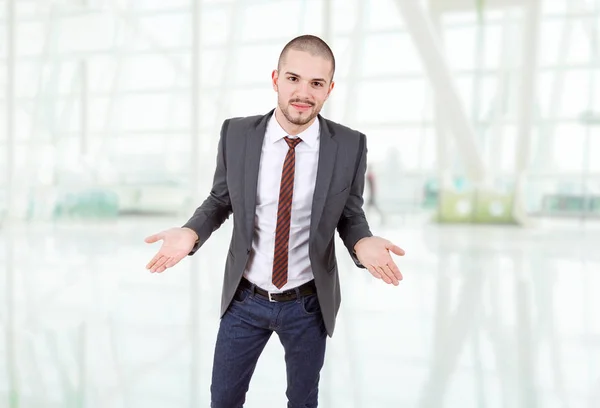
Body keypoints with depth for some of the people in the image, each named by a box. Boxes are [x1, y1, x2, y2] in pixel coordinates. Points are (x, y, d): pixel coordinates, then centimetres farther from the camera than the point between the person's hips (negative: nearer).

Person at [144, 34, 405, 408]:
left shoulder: (350, 146, -13)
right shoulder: (236, 133, -11)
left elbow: (350, 216, -2)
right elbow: (221, 200, 2)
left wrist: (363, 243, -25)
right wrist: (191, 232, -18)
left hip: (308, 304, 0)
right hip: (245, 299, 1)